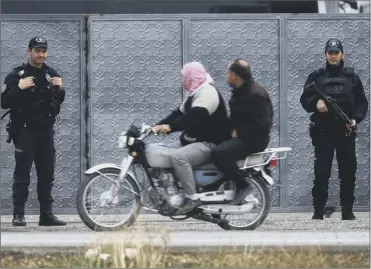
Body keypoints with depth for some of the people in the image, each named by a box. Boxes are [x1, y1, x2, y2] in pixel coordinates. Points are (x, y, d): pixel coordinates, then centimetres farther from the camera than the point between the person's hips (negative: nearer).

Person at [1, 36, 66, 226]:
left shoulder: (51, 74, 9)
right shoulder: (17, 75, -5)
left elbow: (59, 102, 18)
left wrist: (59, 89, -3)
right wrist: (19, 88, -26)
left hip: (45, 130, 5)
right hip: (24, 130, -5)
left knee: (47, 175, 6)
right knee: (22, 175, -8)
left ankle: (46, 214, 10)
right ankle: (18, 215, -7)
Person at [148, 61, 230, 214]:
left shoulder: (207, 93, -16)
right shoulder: (195, 93, 19)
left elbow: (193, 117, -30)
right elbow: (179, 114, 17)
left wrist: (170, 127, -40)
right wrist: (158, 126, 4)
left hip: (209, 144, -11)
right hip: (192, 141, 11)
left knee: (178, 157, -35)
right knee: (156, 154, 6)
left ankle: (191, 198, -32)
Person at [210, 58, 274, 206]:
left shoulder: (256, 94, -17)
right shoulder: (240, 91, 15)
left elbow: (262, 124, -22)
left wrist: (239, 133, -19)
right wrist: (231, 130, 4)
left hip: (254, 139, -11)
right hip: (240, 136, 11)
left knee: (219, 153, -29)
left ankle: (243, 185, -20)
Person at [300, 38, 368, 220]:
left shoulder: (351, 77, 10)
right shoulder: (316, 77, 8)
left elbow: (362, 102, 10)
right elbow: (305, 99, 5)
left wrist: (356, 118, -7)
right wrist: (315, 103, -17)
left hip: (346, 131, 1)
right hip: (323, 131, -1)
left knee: (348, 172, 2)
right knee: (321, 173, -3)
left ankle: (347, 211, 9)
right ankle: (318, 211, 3)